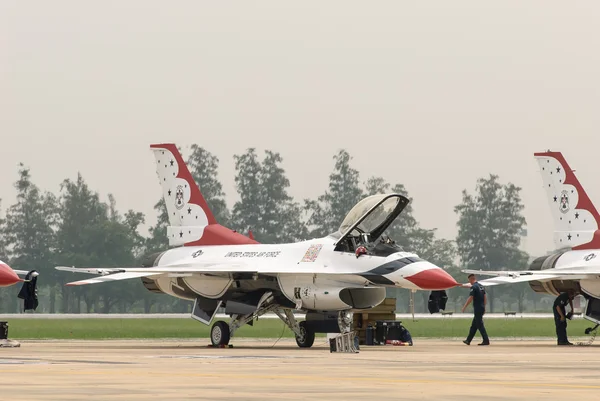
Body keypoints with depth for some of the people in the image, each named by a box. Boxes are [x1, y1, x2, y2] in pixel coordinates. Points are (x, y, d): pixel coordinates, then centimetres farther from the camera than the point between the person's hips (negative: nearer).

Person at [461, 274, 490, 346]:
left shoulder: (473, 287, -13)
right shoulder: (481, 286, 14)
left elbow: (470, 298, -17)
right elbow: (485, 297, 16)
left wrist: (464, 307, -11)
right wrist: (484, 308, 21)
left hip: (477, 309, -9)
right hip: (482, 308, 9)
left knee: (480, 325, -6)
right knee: (474, 325, 14)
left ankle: (486, 340, -10)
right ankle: (468, 340, 20)